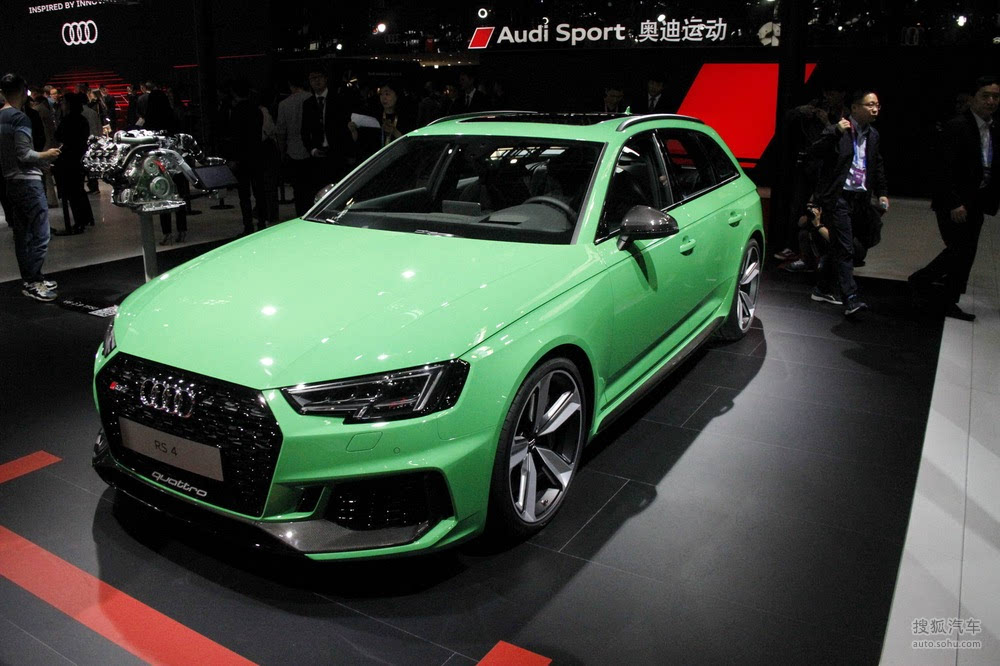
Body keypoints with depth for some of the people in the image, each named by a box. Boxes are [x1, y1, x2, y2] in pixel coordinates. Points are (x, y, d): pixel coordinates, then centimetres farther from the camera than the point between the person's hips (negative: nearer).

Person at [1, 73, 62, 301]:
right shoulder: (20, 118, -14)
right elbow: (24, 154, -18)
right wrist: (47, 154, -2)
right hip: (28, 180, -10)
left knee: (22, 234, 13)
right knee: (40, 235, -7)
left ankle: (30, 279, 21)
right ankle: (32, 282, -6)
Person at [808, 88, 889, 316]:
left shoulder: (873, 135, 13)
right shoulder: (838, 131, -8)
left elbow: (878, 166, 24)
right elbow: (815, 152, -19)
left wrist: (881, 193, 19)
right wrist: (836, 132, -27)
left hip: (859, 199, 8)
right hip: (838, 197, -8)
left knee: (839, 247, 16)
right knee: (844, 249, -12)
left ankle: (823, 289, 29)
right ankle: (850, 299, -15)